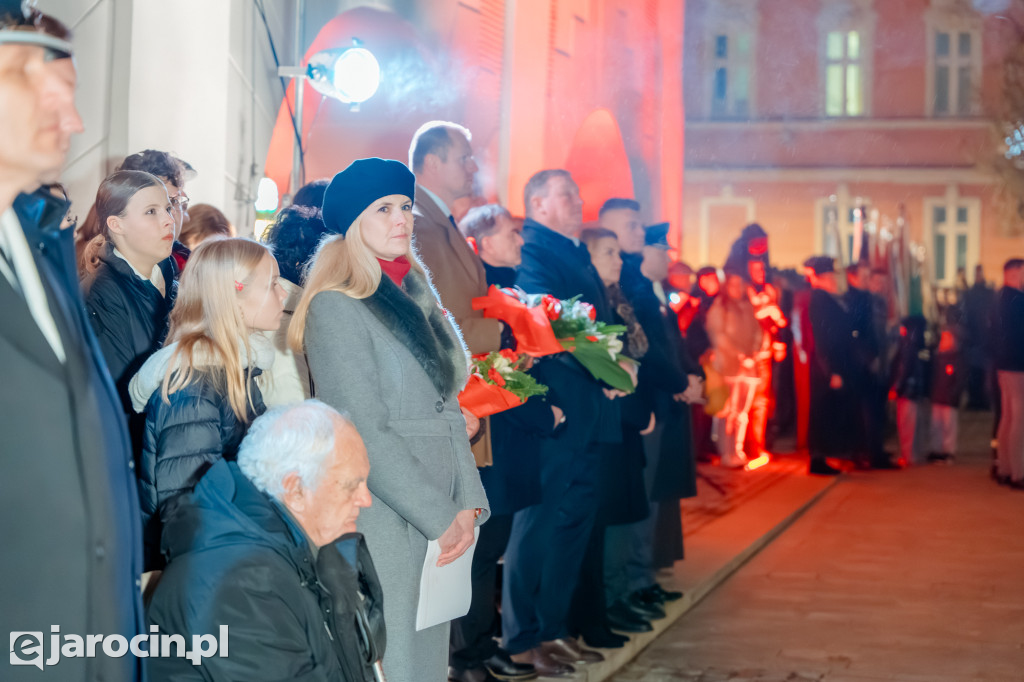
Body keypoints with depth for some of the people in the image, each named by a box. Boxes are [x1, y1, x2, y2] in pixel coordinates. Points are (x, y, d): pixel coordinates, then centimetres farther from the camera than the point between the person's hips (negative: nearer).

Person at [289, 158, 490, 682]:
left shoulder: (416, 294, 14)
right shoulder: (335, 307, -10)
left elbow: (447, 411, 13)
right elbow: (365, 434, -16)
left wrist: (469, 503, 1)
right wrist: (441, 518, -15)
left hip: (444, 522, 7)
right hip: (382, 521, -7)